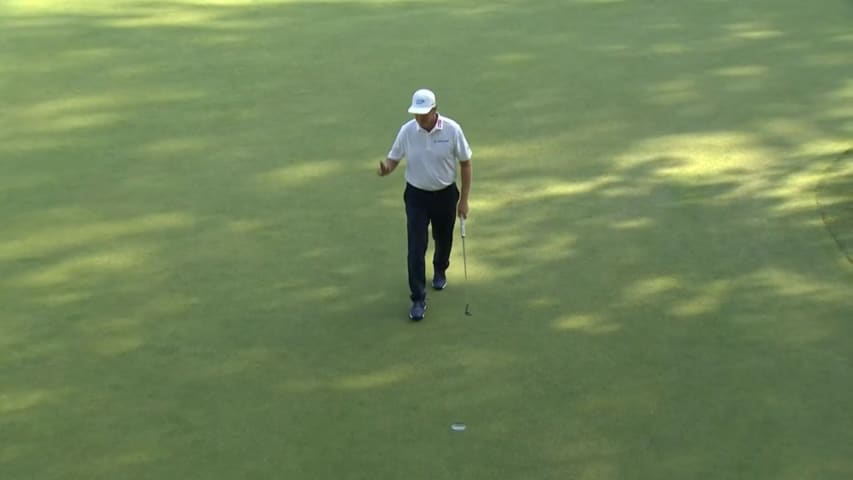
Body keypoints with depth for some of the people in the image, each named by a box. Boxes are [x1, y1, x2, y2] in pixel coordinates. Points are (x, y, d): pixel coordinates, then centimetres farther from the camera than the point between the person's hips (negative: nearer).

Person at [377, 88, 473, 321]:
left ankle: (440, 271, 51)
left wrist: (464, 199, -7)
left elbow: (465, 163, -7)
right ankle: (418, 299, -2)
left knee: (443, 240, 20)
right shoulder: (406, 131, -13)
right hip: (416, 196, 0)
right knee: (416, 248, -7)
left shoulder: (452, 130, -16)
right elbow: (393, 158, -1)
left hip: (445, 194, 0)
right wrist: (386, 168, -27)